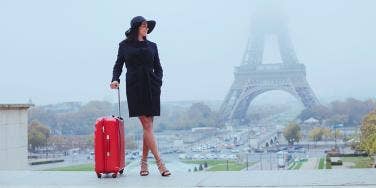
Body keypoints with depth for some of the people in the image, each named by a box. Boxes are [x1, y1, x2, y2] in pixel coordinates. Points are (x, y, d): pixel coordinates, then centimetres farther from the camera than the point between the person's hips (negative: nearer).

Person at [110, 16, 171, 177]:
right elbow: (118, 65, 12)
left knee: (147, 125, 1)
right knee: (147, 125, -8)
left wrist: (158, 82, -1)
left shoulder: (152, 46, 14)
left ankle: (144, 162, 12)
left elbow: (158, 68, 15)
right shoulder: (124, 45, 9)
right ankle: (159, 162, -11)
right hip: (134, 87, -2)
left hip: (151, 86, 2)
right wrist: (115, 79, -6)